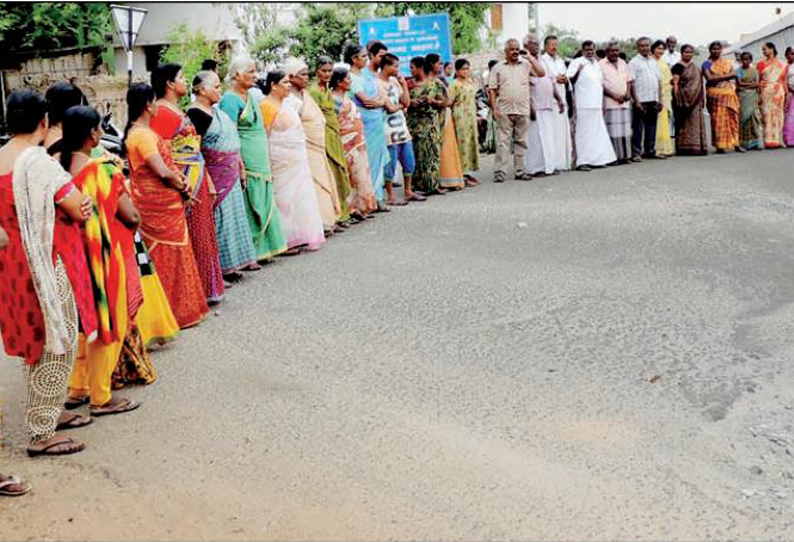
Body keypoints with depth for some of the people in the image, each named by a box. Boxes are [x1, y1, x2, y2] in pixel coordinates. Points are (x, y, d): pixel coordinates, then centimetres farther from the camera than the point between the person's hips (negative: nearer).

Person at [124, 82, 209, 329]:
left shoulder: (138, 131, 13)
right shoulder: (143, 134, -19)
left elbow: (166, 163, 13)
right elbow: (163, 172, -24)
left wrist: (181, 180, -3)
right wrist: (183, 186, -7)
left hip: (162, 205, 10)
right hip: (160, 206, -10)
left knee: (167, 258, 16)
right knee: (168, 258, 0)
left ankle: (180, 308, 25)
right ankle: (175, 312, 10)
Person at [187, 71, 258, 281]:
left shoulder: (217, 110, 14)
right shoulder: (195, 114, -13)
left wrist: (240, 166, 20)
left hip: (230, 174, 9)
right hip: (215, 175, -9)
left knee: (232, 217, 12)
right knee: (218, 220, -4)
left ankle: (230, 265, 20)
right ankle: (218, 270, 5)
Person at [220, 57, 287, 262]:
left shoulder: (250, 97, 16)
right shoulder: (230, 99, -11)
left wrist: (267, 166, 19)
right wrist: (239, 167, -21)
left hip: (260, 164, 9)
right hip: (246, 164, -9)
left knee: (262, 208, 11)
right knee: (247, 209, -5)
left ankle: (260, 250, 19)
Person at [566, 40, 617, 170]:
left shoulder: (597, 64, 18)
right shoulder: (577, 62, -5)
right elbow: (570, 80, -16)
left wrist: (603, 104, 22)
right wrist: (578, 71, -34)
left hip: (597, 105, 7)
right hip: (584, 106, -7)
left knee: (598, 133, 10)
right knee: (584, 133, -6)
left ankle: (596, 159, 18)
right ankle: (582, 161, -4)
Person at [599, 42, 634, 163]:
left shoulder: (623, 63, 16)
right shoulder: (601, 64, -3)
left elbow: (629, 80, 19)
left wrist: (628, 92, 0)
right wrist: (614, 96, -14)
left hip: (625, 102, 6)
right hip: (610, 103, -6)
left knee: (625, 130, 6)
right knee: (612, 131, -6)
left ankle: (624, 155, 11)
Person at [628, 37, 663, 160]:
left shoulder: (654, 62, 17)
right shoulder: (634, 62, -2)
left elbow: (659, 81, 18)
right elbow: (631, 83, -8)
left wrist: (660, 99, 10)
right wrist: (636, 101, -14)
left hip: (654, 100, 6)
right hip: (641, 101, -6)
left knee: (652, 128, 10)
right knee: (638, 128, -4)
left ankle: (650, 151, 18)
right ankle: (636, 153, -2)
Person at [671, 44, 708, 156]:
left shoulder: (695, 67, 17)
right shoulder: (678, 66, -6)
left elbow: (698, 84, 21)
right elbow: (675, 83, -12)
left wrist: (700, 99, 15)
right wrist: (677, 99, -20)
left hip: (695, 100, 7)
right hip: (684, 99, -7)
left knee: (695, 123, 6)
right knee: (684, 123, -5)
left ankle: (696, 147, 9)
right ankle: (684, 148, -2)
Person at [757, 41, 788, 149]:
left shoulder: (782, 64, 10)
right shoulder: (761, 63, 9)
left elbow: (784, 80, 9)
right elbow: (758, 80, 5)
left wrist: (786, 93, 3)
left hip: (778, 92, 1)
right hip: (766, 92, -1)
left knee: (778, 115, 1)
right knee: (767, 115, -7)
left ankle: (777, 140, 3)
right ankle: (769, 141, -9)